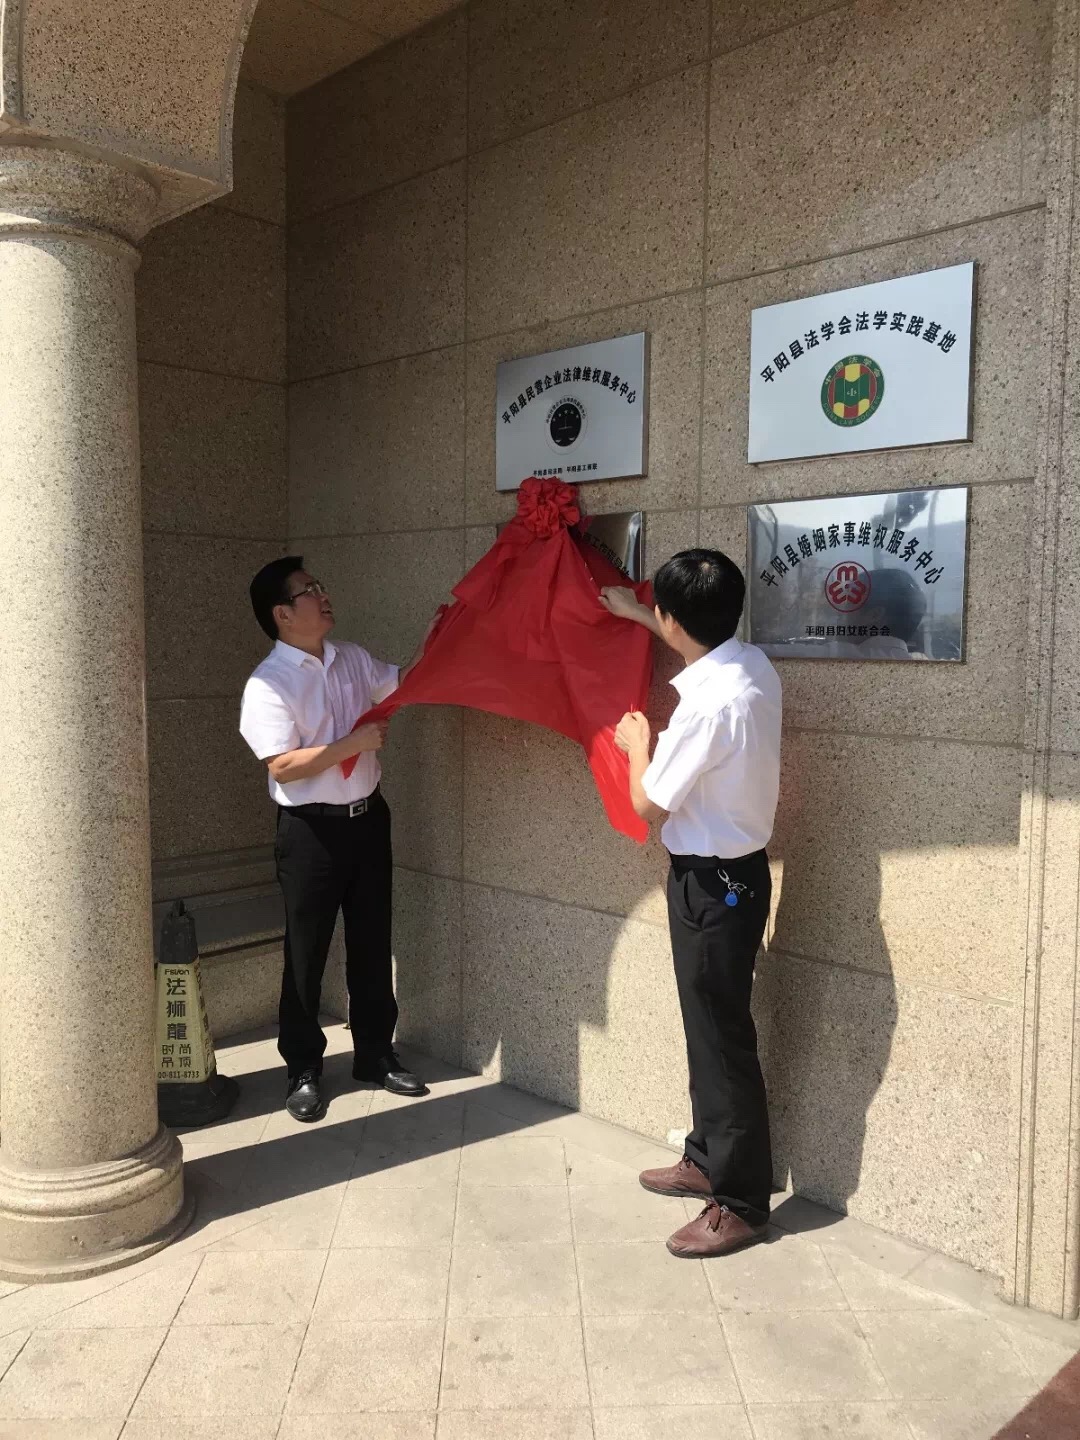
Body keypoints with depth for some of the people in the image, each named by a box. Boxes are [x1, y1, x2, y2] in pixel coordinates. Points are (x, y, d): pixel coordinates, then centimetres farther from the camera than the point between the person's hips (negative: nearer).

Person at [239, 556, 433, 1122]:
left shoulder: (352, 658, 6)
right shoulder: (268, 684, -15)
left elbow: (399, 684, 19)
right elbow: (283, 766, -22)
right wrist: (355, 742, -20)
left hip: (366, 816, 7)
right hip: (311, 828, -6)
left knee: (371, 943, 15)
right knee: (307, 953, 5)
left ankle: (376, 1054, 30)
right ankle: (303, 1070, 21)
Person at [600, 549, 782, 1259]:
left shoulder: (710, 702, -28)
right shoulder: (752, 663, -1)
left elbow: (649, 802, -16)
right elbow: (703, 641, 27)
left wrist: (637, 742, 2)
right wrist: (637, 614, 35)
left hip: (713, 882, -9)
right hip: (733, 869, 9)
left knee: (723, 1037, 3)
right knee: (708, 1027, 21)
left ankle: (742, 1201, 18)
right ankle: (709, 1160, 37)